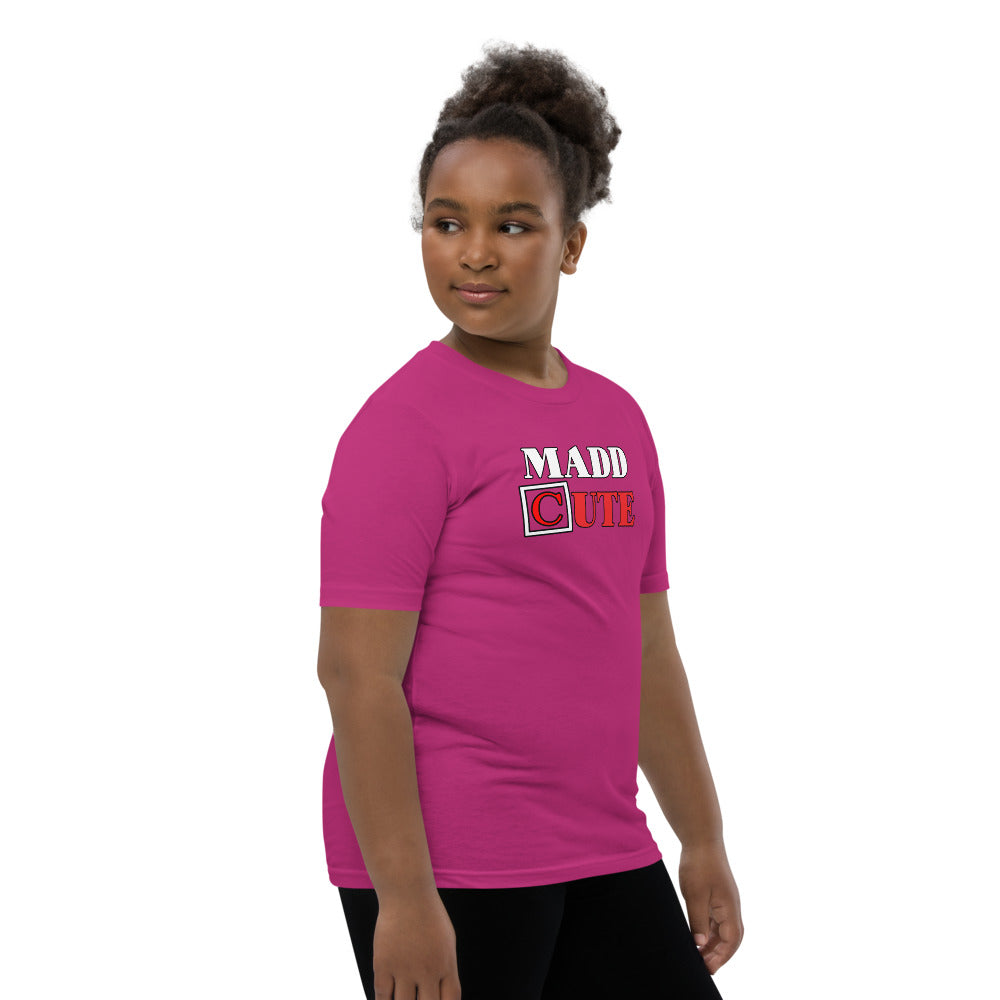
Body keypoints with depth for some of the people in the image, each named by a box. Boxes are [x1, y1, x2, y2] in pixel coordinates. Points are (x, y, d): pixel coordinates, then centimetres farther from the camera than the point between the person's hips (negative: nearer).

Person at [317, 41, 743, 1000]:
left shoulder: (616, 418, 11)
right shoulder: (403, 425, -10)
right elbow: (357, 675, -15)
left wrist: (703, 840, 18)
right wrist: (401, 895, -19)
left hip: (603, 862, 7)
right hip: (445, 869, -7)